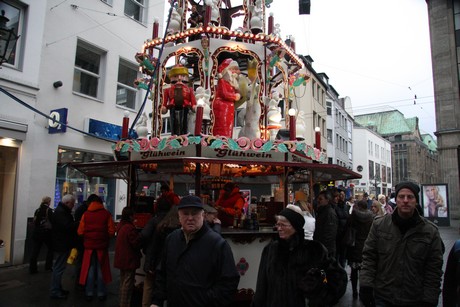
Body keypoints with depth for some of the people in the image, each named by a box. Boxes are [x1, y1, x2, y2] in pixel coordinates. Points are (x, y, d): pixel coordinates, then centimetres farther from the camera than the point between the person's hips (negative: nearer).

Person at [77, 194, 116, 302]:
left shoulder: (86, 214, -4)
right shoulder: (106, 213, -7)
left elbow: (80, 232, -5)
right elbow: (111, 231, -9)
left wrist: (87, 238, 14)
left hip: (89, 245, 1)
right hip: (102, 246, 0)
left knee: (89, 269, 12)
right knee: (101, 270, 10)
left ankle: (89, 293, 19)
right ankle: (101, 293, 17)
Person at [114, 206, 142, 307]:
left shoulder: (121, 226, 4)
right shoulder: (130, 228, -25)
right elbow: (136, 243, -23)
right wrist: (140, 236, -6)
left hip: (121, 259, 10)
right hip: (129, 260, -10)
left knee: (123, 281, 21)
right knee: (128, 283, 1)